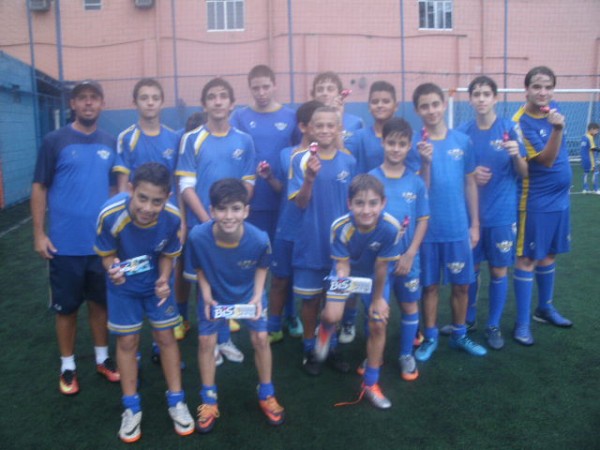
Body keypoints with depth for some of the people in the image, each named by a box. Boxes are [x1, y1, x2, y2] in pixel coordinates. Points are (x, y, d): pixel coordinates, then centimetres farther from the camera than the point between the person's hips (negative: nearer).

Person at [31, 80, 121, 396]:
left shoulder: (110, 144, 5)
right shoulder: (54, 141, -5)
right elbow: (39, 188, -3)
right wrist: (39, 233, -7)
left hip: (103, 242, 3)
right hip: (65, 244, -3)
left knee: (100, 301, 14)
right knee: (66, 306, 9)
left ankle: (102, 358, 31)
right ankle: (68, 366, 25)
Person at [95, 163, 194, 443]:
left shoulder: (172, 218, -30)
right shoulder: (111, 215, -35)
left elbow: (167, 255, -11)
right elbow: (107, 255, -18)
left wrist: (164, 280, -30)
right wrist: (113, 268, -40)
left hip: (157, 281, 1)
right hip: (123, 284, -1)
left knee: (165, 337, 6)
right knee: (127, 341, 6)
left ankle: (176, 401, 23)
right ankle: (132, 408, 23)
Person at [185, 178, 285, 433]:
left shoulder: (259, 239, -34)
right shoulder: (198, 237, -34)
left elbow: (262, 267, -10)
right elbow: (200, 268, -12)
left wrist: (257, 296, -20)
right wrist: (207, 297, -22)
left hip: (249, 293, 0)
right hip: (214, 294, 0)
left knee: (261, 338, 2)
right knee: (206, 341, 4)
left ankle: (266, 395, 26)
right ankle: (209, 400, 25)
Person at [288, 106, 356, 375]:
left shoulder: (348, 160, -1)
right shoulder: (300, 159, -9)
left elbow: (351, 202, 8)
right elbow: (301, 203, -13)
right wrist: (310, 178, -29)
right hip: (311, 242, -2)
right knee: (310, 298, 9)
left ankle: (331, 348, 31)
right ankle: (309, 350, 27)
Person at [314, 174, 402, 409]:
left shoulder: (391, 228, -34)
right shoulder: (341, 226, -33)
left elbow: (381, 267, -21)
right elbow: (342, 265, -23)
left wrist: (378, 298, -8)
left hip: (374, 275, 1)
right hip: (347, 270, 0)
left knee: (378, 325, -2)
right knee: (332, 316, -19)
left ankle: (370, 384, 17)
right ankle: (326, 330, 23)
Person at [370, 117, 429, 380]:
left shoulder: (416, 182, -2)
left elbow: (423, 220, 0)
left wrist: (410, 254, -9)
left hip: (407, 257, 2)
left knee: (410, 305, 12)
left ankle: (406, 355, 30)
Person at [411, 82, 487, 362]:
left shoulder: (462, 141, 0)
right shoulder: (415, 144, -6)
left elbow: (470, 184, 6)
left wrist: (474, 224, 5)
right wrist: (426, 161, -25)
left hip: (458, 227, 2)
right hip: (427, 228, -2)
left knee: (462, 284, 12)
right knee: (430, 285, 10)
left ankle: (459, 335, 30)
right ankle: (430, 338, 25)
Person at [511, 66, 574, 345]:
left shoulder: (553, 109, 3)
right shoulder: (521, 123, -19)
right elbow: (546, 160, -26)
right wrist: (557, 128, -37)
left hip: (560, 197, 7)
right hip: (536, 201, -7)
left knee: (548, 255, 17)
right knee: (527, 259, -2)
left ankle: (545, 308, 33)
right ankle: (522, 323, 5)